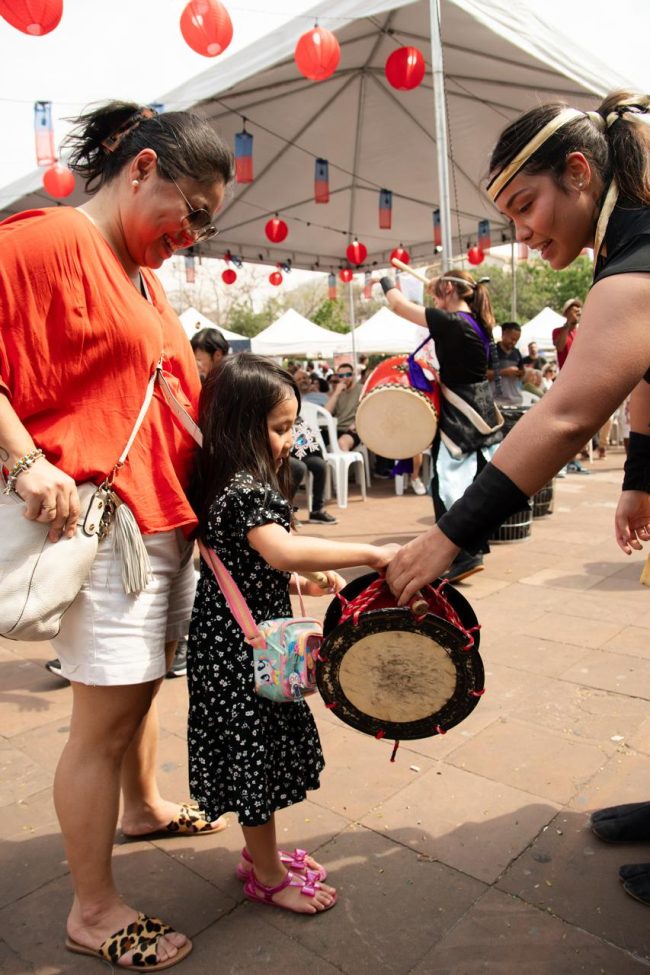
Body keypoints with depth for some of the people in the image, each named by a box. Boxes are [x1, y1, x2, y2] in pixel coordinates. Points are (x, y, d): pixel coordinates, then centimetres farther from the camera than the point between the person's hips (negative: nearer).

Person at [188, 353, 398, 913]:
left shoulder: (239, 482, 9)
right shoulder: (246, 490, -23)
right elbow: (282, 550, -40)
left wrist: (304, 581, 10)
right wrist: (368, 553, -37)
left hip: (241, 639, 10)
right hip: (243, 643, -10)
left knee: (264, 750, 22)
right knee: (257, 752, 7)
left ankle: (262, 852, 41)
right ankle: (269, 878, 27)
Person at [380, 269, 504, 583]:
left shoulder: (450, 322, -18)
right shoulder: (478, 323, 6)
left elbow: (399, 305, -12)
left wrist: (385, 281, 8)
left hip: (459, 416, -9)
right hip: (482, 412, 9)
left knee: (449, 483, -5)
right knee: (475, 483, 16)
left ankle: (464, 557, -6)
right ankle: (475, 547, 27)